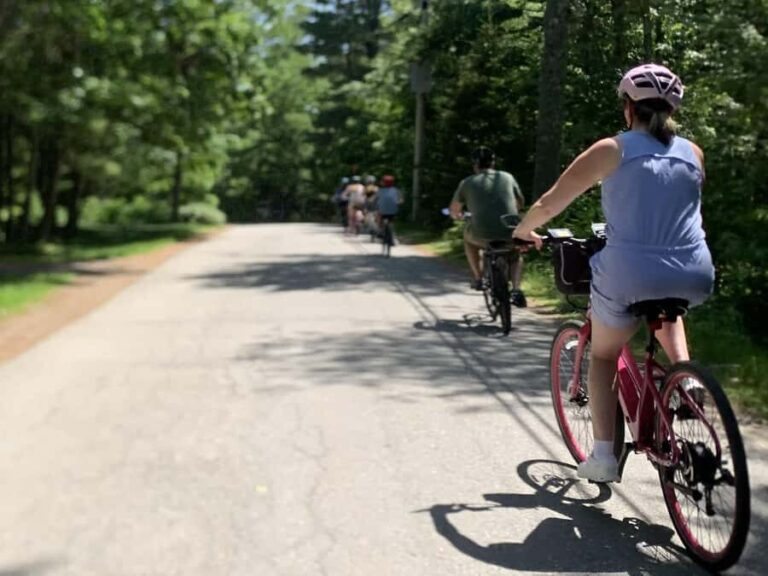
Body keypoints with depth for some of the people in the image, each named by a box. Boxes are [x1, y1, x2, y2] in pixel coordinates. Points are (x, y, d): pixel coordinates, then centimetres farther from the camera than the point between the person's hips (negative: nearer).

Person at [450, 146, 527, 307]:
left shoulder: (468, 182, 10)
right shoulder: (507, 177, 15)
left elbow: (454, 210, 22)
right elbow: (520, 203, 29)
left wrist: (456, 215, 46)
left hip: (483, 236, -1)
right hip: (510, 234, 1)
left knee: (468, 236, 34)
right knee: (516, 255, 34)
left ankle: (478, 278, 31)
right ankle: (516, 290, 12)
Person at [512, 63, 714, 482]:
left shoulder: (612, 150, 1)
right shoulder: (693, 153, 12)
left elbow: (549, 204, 3)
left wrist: (524, 231, 22)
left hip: (629, 275, -3)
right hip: (693, 279, 3)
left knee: (603, 355, 22)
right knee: (665, 310, 40)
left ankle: (603, 456, 15)